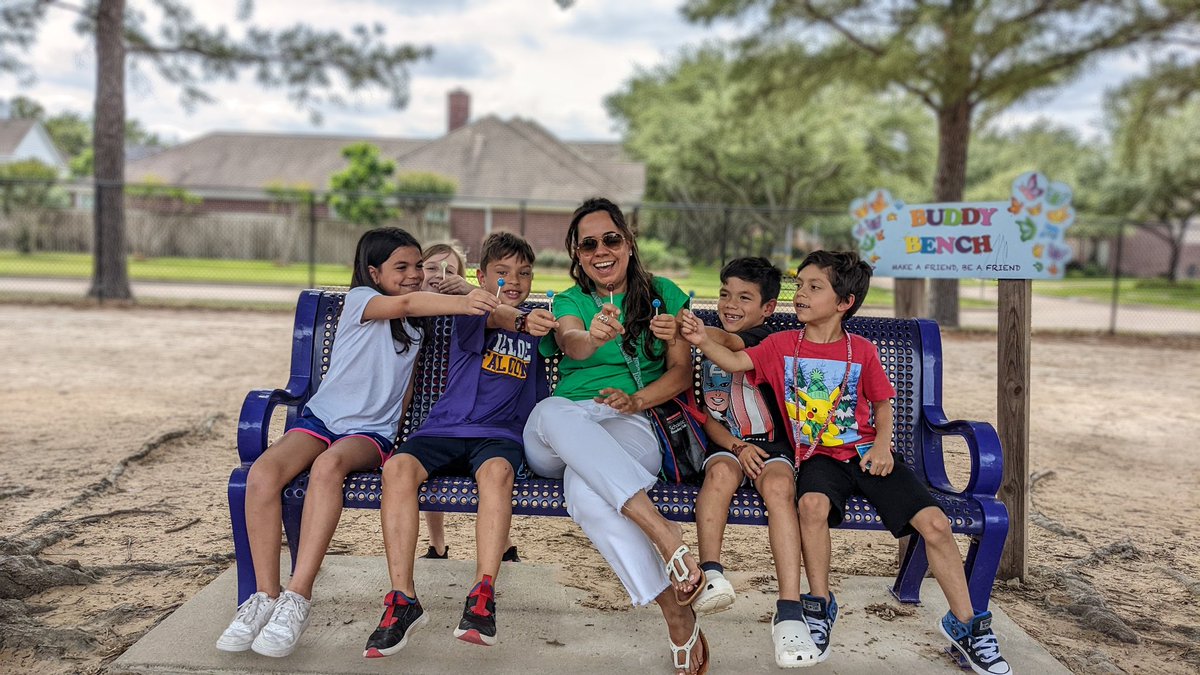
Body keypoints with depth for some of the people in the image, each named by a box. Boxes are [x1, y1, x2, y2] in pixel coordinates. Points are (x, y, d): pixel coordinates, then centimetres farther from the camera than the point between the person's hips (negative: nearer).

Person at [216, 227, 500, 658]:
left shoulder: (414, 327, 16)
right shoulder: (360, 299, -1)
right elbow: (404, 303, -23)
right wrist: (461, 304, -40)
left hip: (370, 432, 1)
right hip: (320, 417, -1)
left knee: (328, 465, -35)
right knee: (262, 472, -31)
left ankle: (297, 599, -35)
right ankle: (266, 597, -21)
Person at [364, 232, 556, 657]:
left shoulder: (537, 323, 21)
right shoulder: (470, 314, 11)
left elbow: (541, 397, 24)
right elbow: (493, 317, -17)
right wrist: (522, 322, -39)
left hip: (501, 433, 1)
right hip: (443, 429, 0)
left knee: (497, 470, -36)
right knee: (398, 467, -31)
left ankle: (482, 597, -34)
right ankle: (403, 599, -26)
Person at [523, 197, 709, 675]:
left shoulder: (664, 294, 17)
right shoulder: (569, 301, 16)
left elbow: (682, 371, 10)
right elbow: (571, 343, -10)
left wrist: (638, 400, -11)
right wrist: (594, 338, -36)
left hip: (630, 426, -2)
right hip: (555, 438, 2)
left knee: (583, 486, -39)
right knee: (554, 410, -39)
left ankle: (674, 606, -37)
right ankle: (664, 533, -47)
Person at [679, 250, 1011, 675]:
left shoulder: (862, 350, 5)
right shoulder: (782, 345, 5)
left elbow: (882, 404, 13)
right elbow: (735, 362, -6)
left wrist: (882, 445, -4)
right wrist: (703, 341, -23)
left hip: (866, 452, 1)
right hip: (819, 456, -1)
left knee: (934, 523, -14)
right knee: (812, 503, -35)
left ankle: (965, 624, 7)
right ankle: (820, 607, -13)